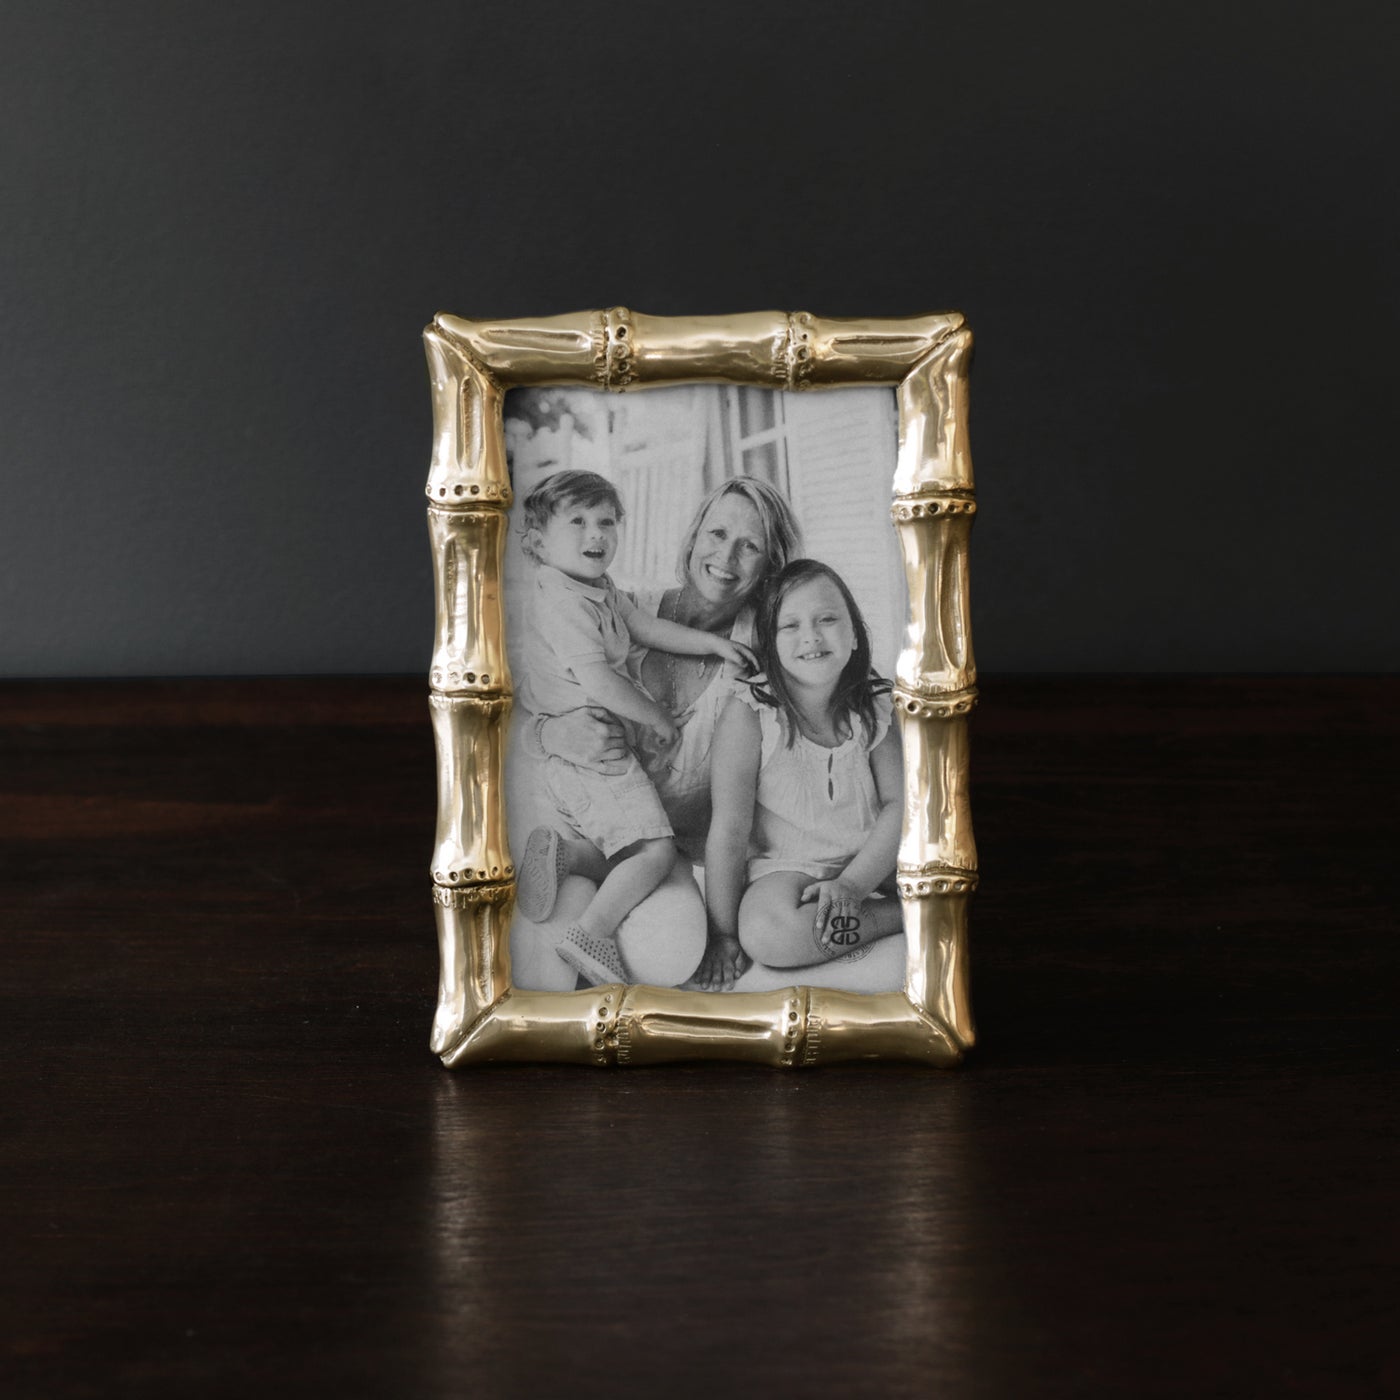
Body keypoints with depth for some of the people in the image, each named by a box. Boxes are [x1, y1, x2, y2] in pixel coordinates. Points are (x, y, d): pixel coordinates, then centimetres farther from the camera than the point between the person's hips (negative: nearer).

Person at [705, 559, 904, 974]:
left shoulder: (874, 705, -4)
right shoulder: (749, 712, -15)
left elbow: (898, 803, -4)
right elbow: (730, 830, -15)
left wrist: (852, 885, -18)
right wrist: (725, 934, -15)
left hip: (870, 860, 2)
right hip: (784, 869, -2)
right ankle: (912, 915, -17)